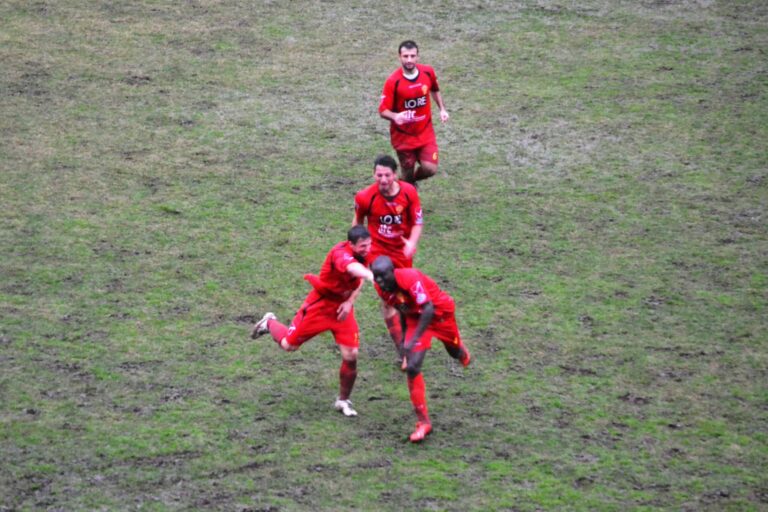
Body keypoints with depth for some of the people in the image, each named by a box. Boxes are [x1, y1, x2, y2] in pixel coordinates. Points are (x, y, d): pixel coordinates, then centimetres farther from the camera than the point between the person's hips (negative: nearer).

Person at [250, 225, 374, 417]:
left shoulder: (364, 254, -11)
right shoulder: (340, 253, -33)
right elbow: (352, 267, -58)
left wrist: (350, 302, -7)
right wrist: (371, 276, -79)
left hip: (342, 308, 5)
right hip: (320, 306, -5)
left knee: (351, 356, -5)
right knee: (288, 345, 9)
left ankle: (343, 400, 17)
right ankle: (270, 323, 43)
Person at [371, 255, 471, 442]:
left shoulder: (410, 278, -39)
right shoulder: (381, 287, -17)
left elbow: (428, 309, -40)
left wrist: (414, 339, -44)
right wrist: (405, 336, 11)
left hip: (441, 311, -4)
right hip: (415, 317, 4)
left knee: (454, 351, 24)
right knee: (412, 367, -12)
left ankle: (462, 351, 67)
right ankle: (423, 422, -6)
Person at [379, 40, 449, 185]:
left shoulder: (428, 72, -7)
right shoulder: (393, 81, -19)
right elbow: (383, 110, -17)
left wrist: (442, 109, 7)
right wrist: (395, 116, -38)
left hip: (425, 132, 3)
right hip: (403, 136, -3)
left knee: (430, 169, -9)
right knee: (408, 174, 7)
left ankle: (412, 181, 26)